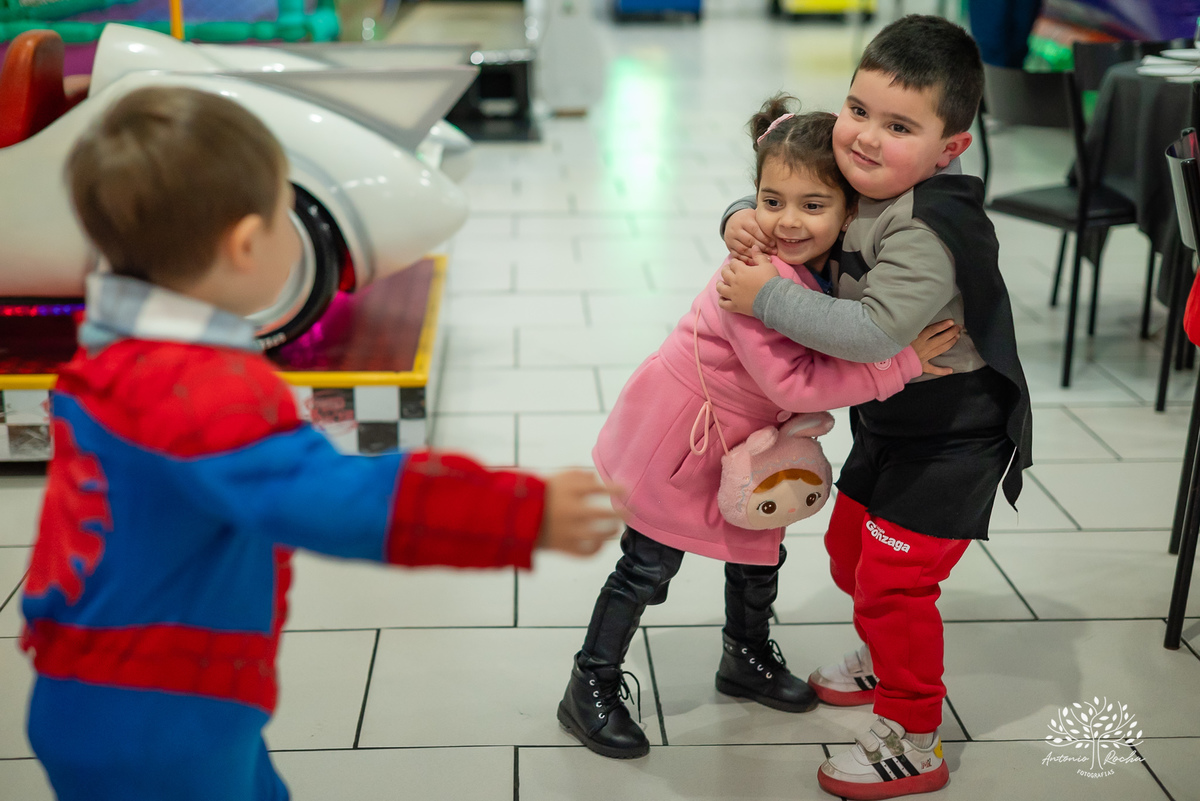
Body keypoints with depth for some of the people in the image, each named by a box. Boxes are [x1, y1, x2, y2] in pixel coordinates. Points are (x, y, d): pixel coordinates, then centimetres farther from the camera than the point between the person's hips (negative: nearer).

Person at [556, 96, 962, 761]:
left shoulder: (831, 266, -6)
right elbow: (788, 382, -35)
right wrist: (902, 365, -35)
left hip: (745, 439, 8)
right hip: (675, 432, -8)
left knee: (759, 551, 21)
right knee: (648, 568, 1)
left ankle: (747, 661, 46)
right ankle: (590, 691, 18)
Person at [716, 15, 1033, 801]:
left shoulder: (929, 232, -32)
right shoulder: (854, 187, -4)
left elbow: (874, 333, -41)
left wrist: (768, 298, -35)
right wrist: (745, 217, -11)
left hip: (952, 434, -9)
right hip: (889, 420, 9)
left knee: (893, 576, -5)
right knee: (850, 547, 22)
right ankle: (882, 664, 49)